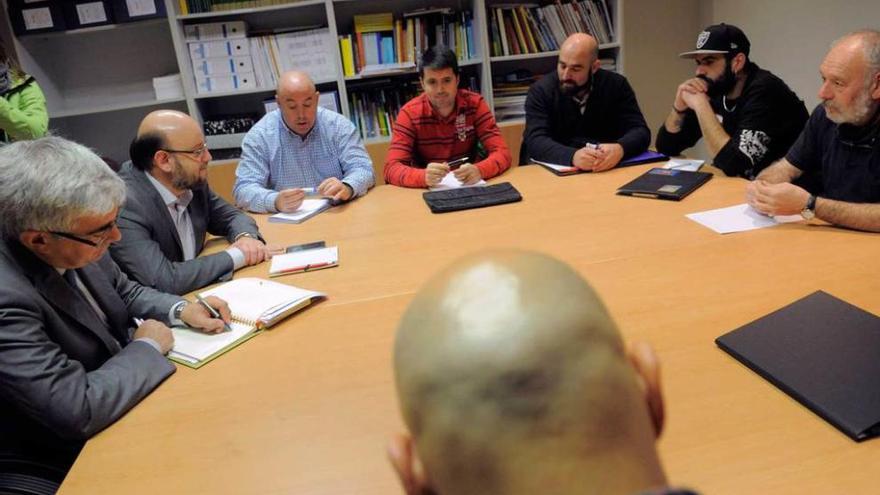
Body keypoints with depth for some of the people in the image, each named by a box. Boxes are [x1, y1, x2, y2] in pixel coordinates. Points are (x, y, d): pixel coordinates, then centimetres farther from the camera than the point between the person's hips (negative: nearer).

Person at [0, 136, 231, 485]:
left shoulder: (76, 249, -11)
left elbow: (124, 291, 9)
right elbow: (78, 410, -34)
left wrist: (180, 310, -9)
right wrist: (148, 347, -20)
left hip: (126, 389, 6)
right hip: (76, 453, -6)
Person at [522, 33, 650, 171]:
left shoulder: (616, 85, -3)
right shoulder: (541, 90, -9)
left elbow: (640, 131, -9)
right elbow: (535, 141, -22)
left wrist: (619, 149, -33)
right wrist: (573, 156, -41)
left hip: (606, 172, 1)